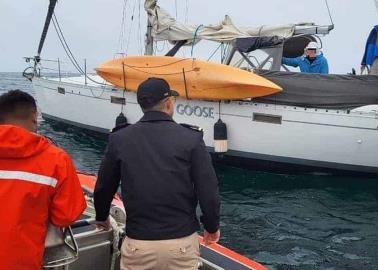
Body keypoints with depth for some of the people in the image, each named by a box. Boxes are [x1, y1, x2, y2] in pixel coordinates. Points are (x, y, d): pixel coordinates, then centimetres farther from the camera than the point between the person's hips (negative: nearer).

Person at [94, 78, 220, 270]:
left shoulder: (119, 139, -2)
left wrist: (101, 217, 28)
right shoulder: (190, 138, -7)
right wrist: (212, 226, 9)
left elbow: (103, 188, 9)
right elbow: (208, 190, -8)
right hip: (182, 243, -1)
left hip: (138, 244, 1)